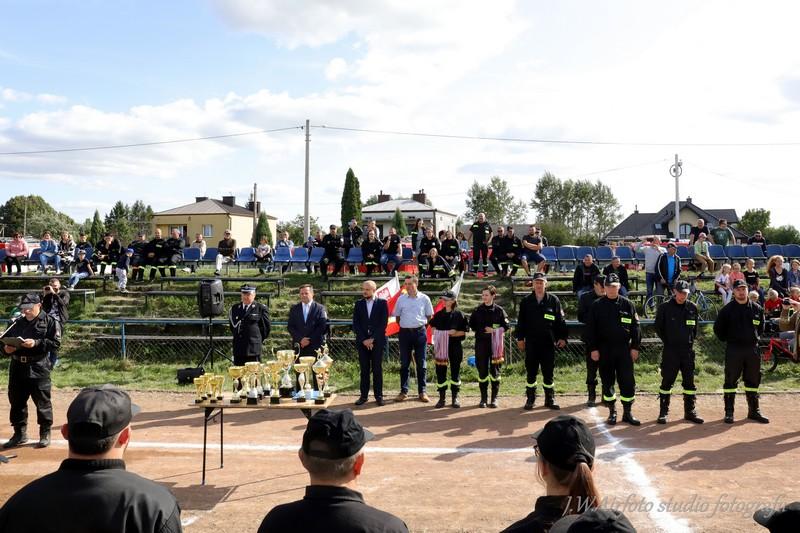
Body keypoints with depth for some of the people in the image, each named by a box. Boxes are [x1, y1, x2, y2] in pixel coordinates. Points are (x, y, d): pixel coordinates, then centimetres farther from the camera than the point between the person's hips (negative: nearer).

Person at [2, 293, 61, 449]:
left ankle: (45, 434, 14)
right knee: (16, 401, 12)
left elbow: (55, 343, -10)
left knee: (42, 402, 1)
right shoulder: (17, 323, 13)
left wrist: (36, 343, -22)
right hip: (17, 367, 6)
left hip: (38, 368, -5)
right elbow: (5, 340, 15)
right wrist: (6, 348, -7)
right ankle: (19, 434, 25)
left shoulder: (49, 322, -2)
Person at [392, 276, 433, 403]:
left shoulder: (424, 298, -1)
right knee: (404, 363, 5)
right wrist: (404, 326, 7)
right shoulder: (401, 299, 2)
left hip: (420, 332, -1)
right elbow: (397, 316, 12)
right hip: (405, 332, 1)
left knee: (421, 363, 4)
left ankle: (422, 392, 12)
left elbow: (429, 316, 8)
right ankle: (404, 391, 12)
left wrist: (421, 326, 5)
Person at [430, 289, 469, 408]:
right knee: (440, 371, 3)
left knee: (455, 371, 4)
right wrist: (437, 334, -6)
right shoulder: (438, 314, 8)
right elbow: (433, 328, 14)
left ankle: (455, 397, 13)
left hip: (455, 346, -3)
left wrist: (453, 334, -18)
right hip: (441, 346, 3)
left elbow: (464, 332, -2)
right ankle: (442, 397, 13)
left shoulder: (459, 315, -2)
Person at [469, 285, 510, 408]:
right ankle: (483, 398, 13)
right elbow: (472, 325, 9)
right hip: (481, 343, 1)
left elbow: (507, 326, 0)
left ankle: (494, 398, 12)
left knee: (495, 370, 2)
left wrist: (495, 331, -13)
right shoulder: (477, 310, 7)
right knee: (482, 370, 2)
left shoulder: (499, 310, 2)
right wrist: (483, 330, -3)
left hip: (496, 344, -1)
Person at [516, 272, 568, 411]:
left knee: (548, 373, 6)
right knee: (531, 372, 7)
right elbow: (521, 321, 8)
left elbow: (560, 320, 2)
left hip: (548, 342, -1)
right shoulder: (526, 301, 5)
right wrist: (520, 338, 4)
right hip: (531, 343, 1)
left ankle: (550, 399, 17)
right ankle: (530, 399, 16)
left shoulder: (553, 300, 1)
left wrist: (562, 337, -3)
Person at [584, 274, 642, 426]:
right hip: (604, 350, 0)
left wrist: (635, 347, -1)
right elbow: (590, 328, 0)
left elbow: (635, 327, 4)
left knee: (628, 381, -1)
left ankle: (627, 412, 11)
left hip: (624, 349, 0)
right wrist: (593, 348, -5)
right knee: (607, 382, 7)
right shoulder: (597, 305, 1)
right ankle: (612, 412, 19)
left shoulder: (627, 304, 3)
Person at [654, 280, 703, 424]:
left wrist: (691, 340, 8)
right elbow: (658, 327, 1)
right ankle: (663, 412, 8)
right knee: (667, 381, 1)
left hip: (688, 350, 4)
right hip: (670, 350, -3)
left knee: (689, 381, 8)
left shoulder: (692, 307, 6)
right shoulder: (665, 307, -5)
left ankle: (690, 411, 18)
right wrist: (667, 342, 1)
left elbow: (695, 326, 16)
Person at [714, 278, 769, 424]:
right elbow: (718, 328, 4)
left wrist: (755, 338, 11)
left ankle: (754, 411, 20)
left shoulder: (757, 309, 6)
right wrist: (727, 340, 2)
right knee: (730, 381, 1)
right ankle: (729, 412, 7)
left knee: (753, 381, 9)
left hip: (752, 349, 3)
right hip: (733, 350, -3)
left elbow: (761, 328, 19)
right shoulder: (727, 309, -3)